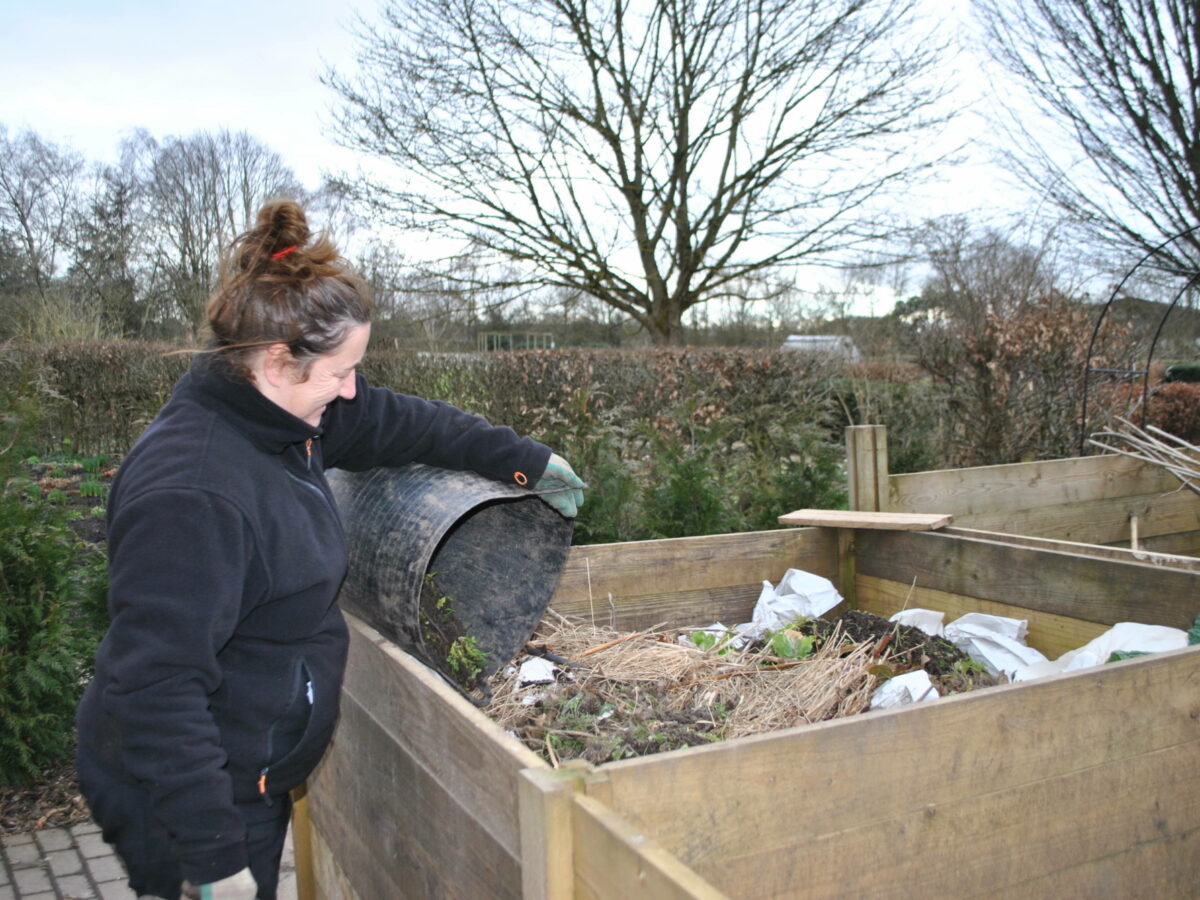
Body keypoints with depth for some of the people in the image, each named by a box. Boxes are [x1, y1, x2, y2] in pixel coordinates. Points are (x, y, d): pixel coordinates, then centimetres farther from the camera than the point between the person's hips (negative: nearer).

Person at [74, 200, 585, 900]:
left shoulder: (280, 415, -2)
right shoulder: (189, 497, -31)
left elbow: (399, 422, 11)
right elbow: (155, 686, -32)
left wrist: (524, 460, 19)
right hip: (189, 794, -9)